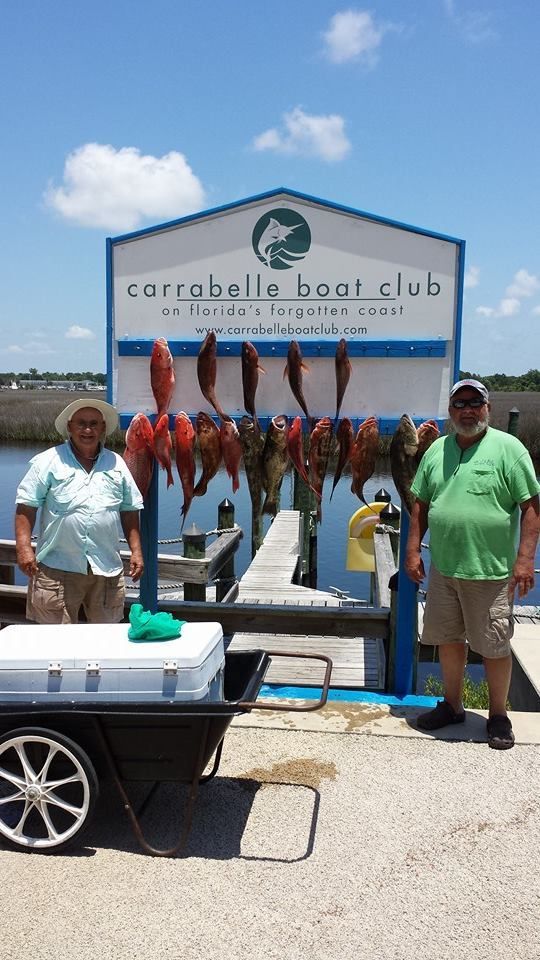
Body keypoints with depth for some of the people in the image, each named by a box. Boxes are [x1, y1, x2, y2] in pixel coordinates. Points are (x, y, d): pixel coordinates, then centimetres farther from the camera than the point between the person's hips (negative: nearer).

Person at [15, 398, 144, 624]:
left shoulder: (116, 463, 12)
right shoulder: (48, 461, 0)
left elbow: (129, 511, 15)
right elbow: (26, 508, -3)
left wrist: (136, 551, 8)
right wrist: (24, 548, -14)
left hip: (107, 570, 3)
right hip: (57, 569, -3)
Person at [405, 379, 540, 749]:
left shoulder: (508, 448, -7)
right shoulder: (437, 450, 8)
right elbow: (421, 504, 13)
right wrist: (413, 550, 7)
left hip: (490, 571, -5)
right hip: (443, 567, 5)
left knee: (494, 646, 6)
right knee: (448, 639, 16)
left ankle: (499, 716, 24)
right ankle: (452, 705, 34)